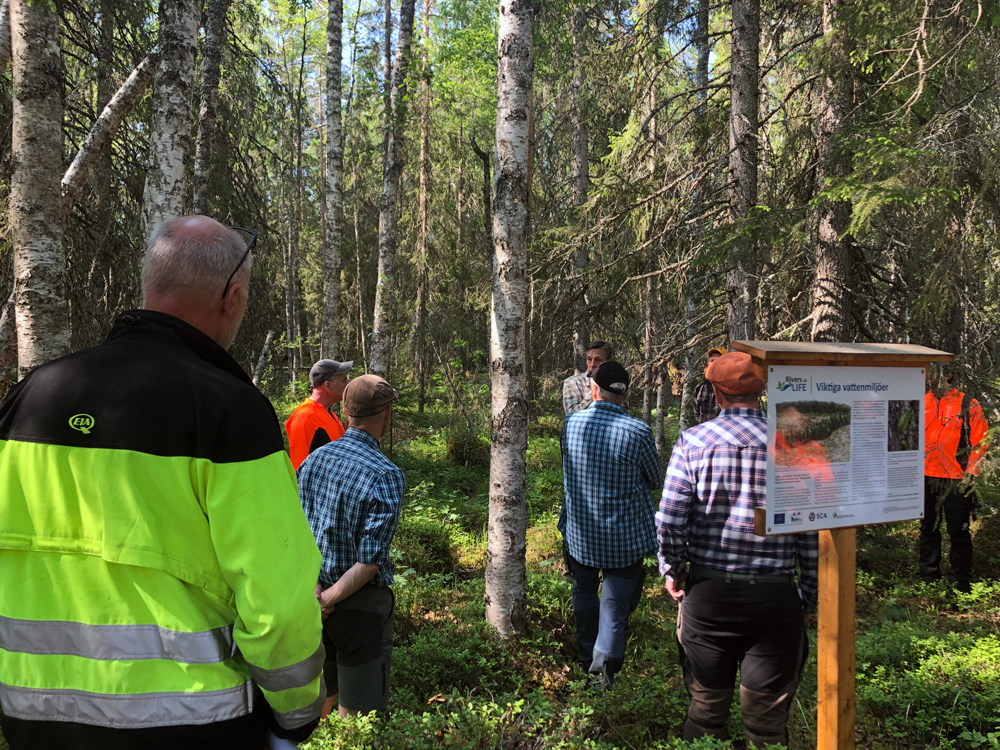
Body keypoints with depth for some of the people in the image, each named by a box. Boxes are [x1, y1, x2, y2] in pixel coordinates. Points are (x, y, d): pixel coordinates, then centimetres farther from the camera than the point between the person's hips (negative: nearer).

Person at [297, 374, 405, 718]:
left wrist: (313, 588, -9)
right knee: (357, 710, 8)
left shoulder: (313, 459, 0)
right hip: (360, 603, -6)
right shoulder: (387, 476, -19)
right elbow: (370, 560, -21)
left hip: (314, 595, 6)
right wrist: (328, 599, -13)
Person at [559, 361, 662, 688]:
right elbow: (655, 479, -2)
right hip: (624, 536, -3)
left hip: (579, 533, 3)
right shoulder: (638, 432, -19)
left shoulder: (571, 423, -9)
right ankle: (606, 658, -7)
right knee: (616, 599, 9)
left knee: (584, 592, 22)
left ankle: (586, 657, 36)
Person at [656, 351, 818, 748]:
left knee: (706, 711, 16)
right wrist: (809, 596, 8)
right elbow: (813, 530, -3)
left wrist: (672, 571, 7)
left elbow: (668, 521, -10)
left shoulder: (692, 441, -4)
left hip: (707, 593, 0)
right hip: (775, 596, 0)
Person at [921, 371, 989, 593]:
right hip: (926, 477, 4)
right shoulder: (922, 403, 7)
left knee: (958, 531, 2)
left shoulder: (969, 405, -3)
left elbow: (980, 442, -3)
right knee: (928, 529, 12)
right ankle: (928, 577, 23)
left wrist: (969, 474, -11)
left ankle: (960, 582, 13)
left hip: (956, 480, -4)